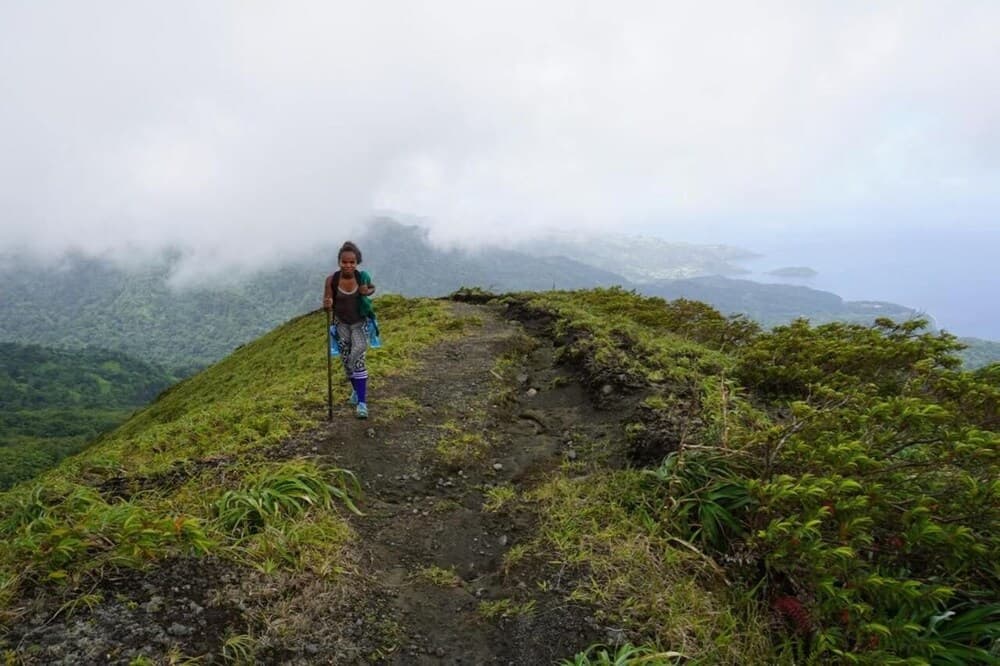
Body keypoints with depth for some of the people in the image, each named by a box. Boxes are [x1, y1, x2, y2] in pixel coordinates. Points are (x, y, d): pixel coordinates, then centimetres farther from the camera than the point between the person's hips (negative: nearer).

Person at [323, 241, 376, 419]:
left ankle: (362, 402, -14)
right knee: (346, 360, 12)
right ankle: (357, 390, 40)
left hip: (360, 323, -2)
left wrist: (367, 292, -18)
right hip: (341, 324, 2)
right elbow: (327, 305, -10)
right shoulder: (332, 280, -18)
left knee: (357, 358, -17)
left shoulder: (362, 277, -17)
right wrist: (327, 305, -34)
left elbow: (372, 288, 5)